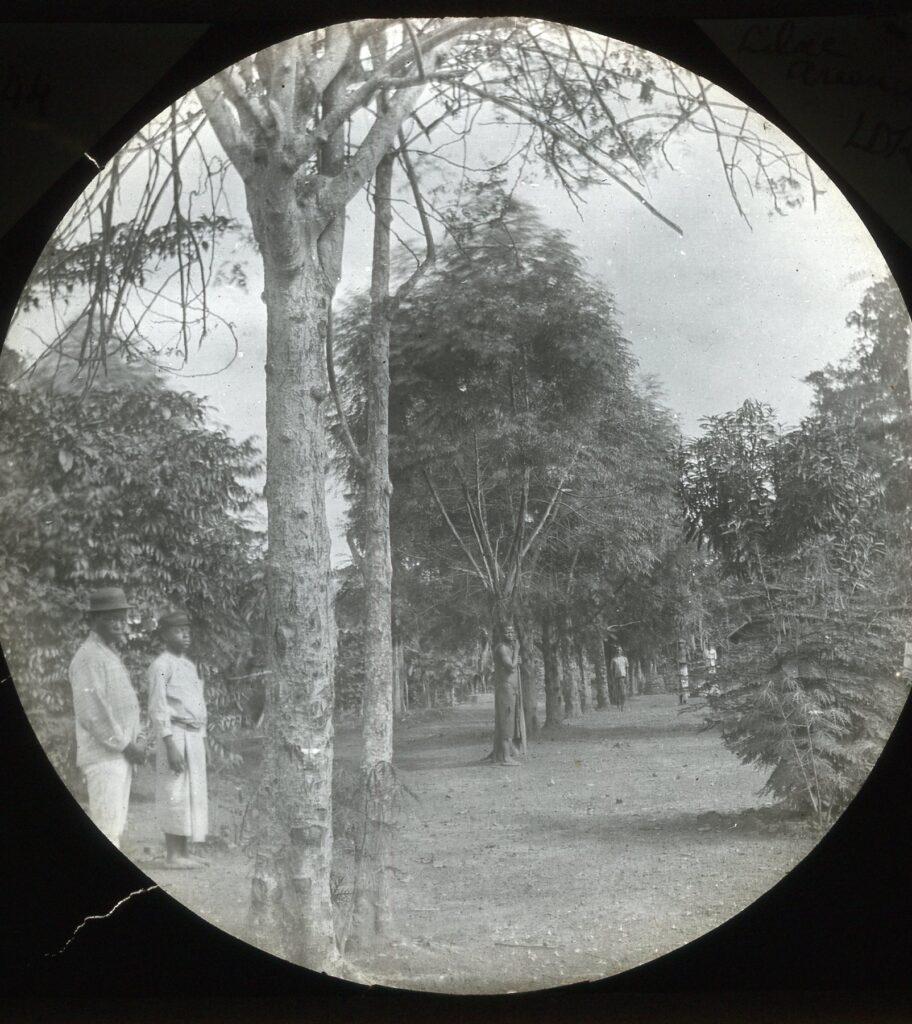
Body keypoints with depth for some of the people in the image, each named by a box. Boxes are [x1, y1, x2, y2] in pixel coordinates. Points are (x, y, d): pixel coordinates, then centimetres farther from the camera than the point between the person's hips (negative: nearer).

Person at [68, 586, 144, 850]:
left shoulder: (111, 655, 19)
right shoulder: (89, 657, -12)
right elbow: (91, 713, -19)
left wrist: (132, 744, 10)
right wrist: (125, 745, -14)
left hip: (120, 755, 10)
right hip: (103, 756, -10)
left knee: (115, 828, 11)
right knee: (107, 828, -11)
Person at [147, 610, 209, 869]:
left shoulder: (189, 665, 18)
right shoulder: (161, 666, -9)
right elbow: (157, 709, -14)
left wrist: (201, 741, 17)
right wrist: (170, 745, -20)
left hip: (194, 738, 8)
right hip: (176, 737, -8)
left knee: (192, 794, 9)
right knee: (175, 795, -6)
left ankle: (184, 852, 15)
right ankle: (173, 854, -1)